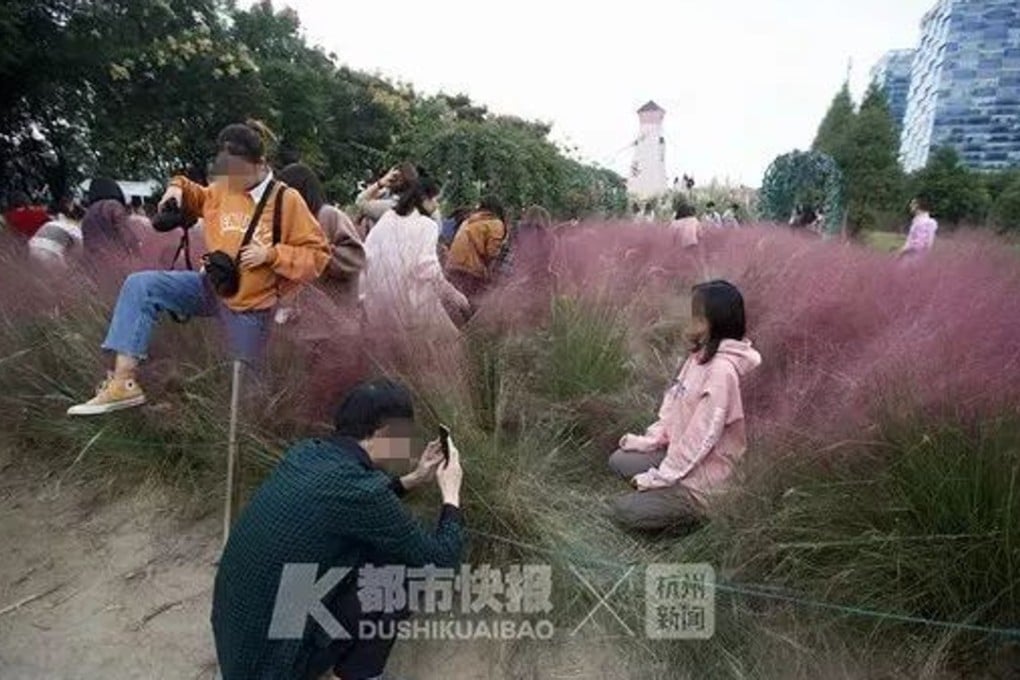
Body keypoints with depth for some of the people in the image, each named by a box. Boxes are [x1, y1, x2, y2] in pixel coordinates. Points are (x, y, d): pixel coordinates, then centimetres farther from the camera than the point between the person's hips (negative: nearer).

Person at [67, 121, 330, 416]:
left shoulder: (287, 201, -13)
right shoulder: (222, 189, 2)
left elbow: (318, 254, -13)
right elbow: (199, 198, 27)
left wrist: (270, 254, -22)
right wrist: (179, 187, 6)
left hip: (250, 308, -5)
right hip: (211, 287, 5)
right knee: (140, 285, -12)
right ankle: (122, 383, -15)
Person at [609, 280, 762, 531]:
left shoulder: (722, 370, -28)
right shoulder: (702, 353, 0)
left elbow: (702, 435, -25)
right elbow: (675, 403, 9)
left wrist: (661, 477, -16)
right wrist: (651, 439, 3)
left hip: (701, 475, -9)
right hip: (681, 453, 9)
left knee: (624, 511, -6)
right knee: (618, 460, 13)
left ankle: (699, 509, 4)